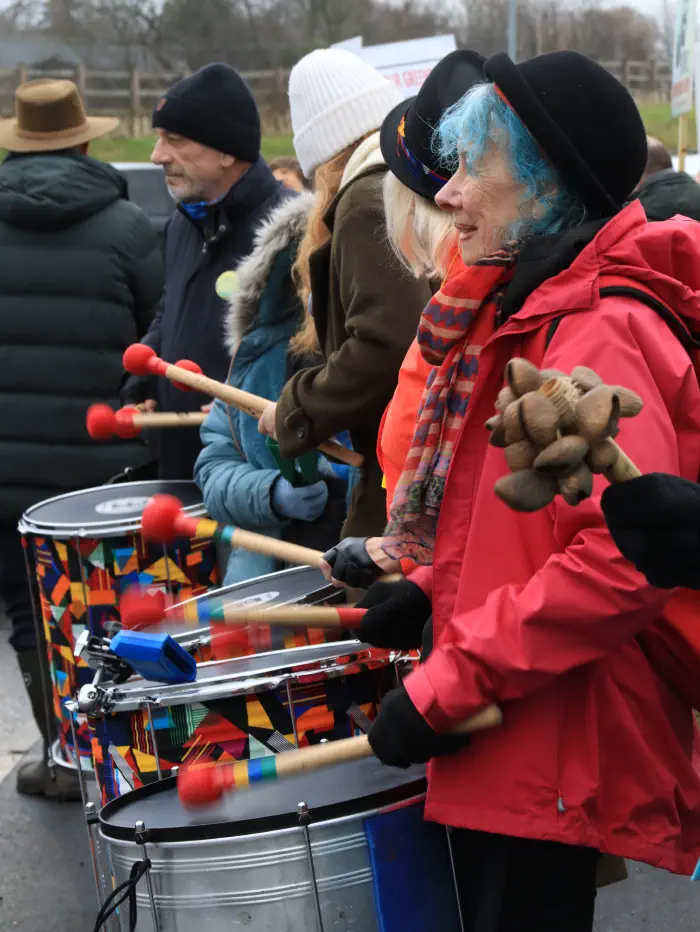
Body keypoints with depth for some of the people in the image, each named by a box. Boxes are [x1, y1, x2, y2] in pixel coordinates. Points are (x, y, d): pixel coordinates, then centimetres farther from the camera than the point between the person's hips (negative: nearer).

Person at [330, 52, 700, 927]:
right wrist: (432, 585, 8)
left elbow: (626, 560, -30)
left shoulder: (601, 335, -21)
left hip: (552, 756, -10)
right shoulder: (524, 312, 12)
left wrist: (448, 683, -24)